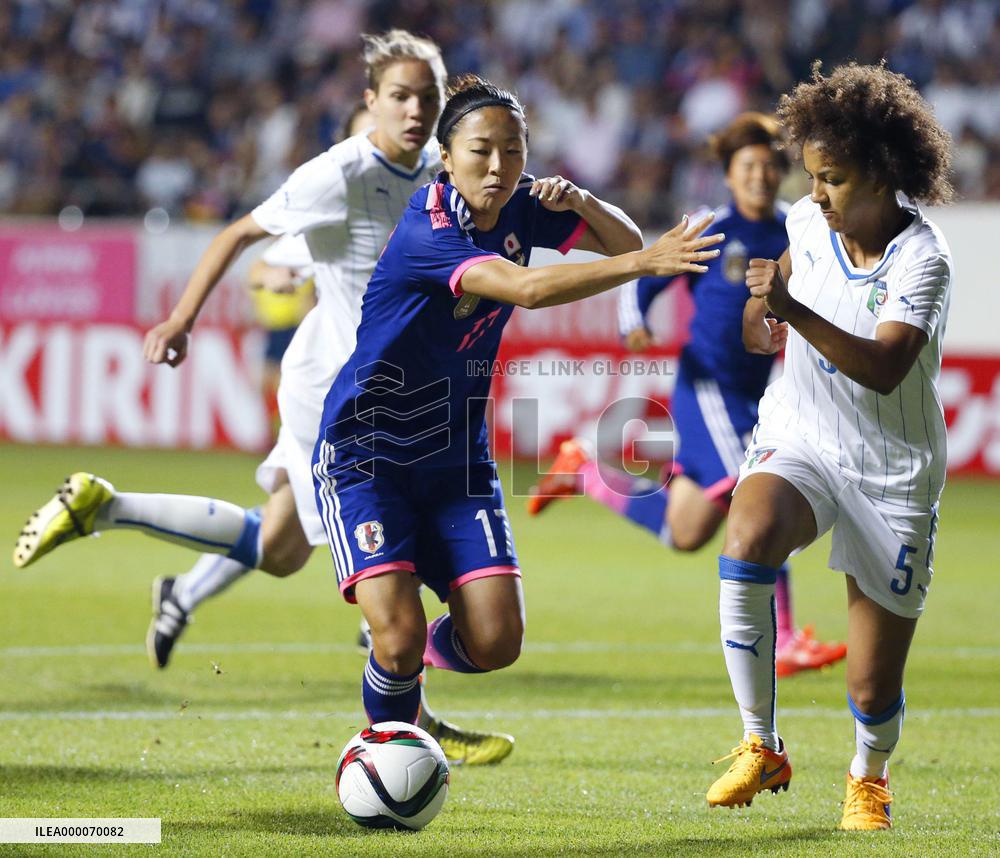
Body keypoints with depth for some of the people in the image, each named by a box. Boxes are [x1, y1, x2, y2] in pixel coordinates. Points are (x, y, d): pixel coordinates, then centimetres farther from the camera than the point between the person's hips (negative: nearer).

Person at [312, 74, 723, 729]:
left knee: (496, 642, -7)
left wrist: (579, 201, -15)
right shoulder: (426, 232, -24)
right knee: (398, 635, -19)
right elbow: (527, 289, -38)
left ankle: (425, 653, 28)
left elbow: (623, 242, 6)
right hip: (366, 449, -6)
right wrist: (646, 263, -44)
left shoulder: (519, 207, -2)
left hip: (456, 453, 6)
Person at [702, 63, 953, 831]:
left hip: (892, 476, -3)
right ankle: (762, 749, -21)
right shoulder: (808, 223, -2)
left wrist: (794, 311, -45)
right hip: (798, 447, 3)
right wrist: (757, 319, 5)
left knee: (874, 692, 1)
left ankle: (870, 776, 39)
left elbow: (883, 369, -36)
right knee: (748, 541, -34)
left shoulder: (923, 258, -18)